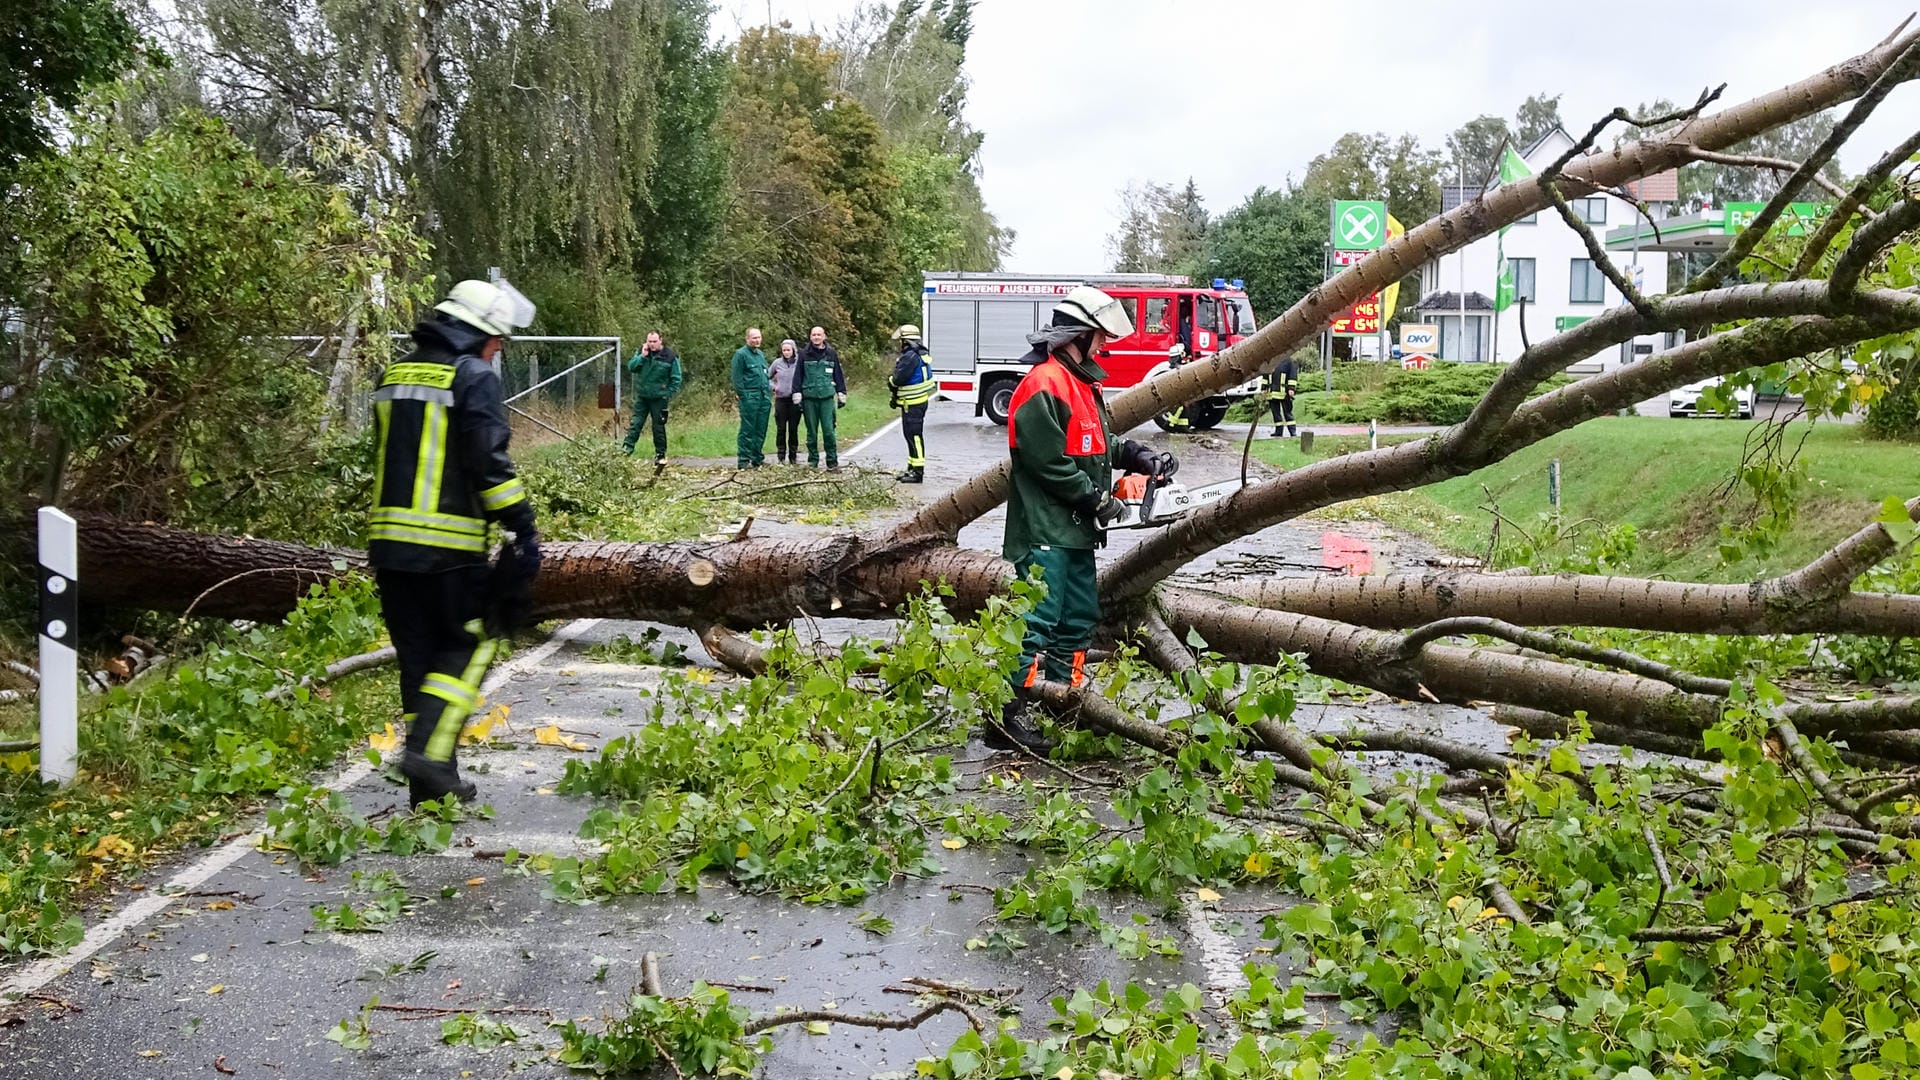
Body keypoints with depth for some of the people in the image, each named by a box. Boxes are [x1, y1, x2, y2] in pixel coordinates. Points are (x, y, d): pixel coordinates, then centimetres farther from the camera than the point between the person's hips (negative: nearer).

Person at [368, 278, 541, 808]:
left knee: (418, 654, 11)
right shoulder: (474, 377, -7)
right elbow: (489, 462, -15)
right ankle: (429, 749, -9)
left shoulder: (393, 375, 16)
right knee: (468, 645, 8)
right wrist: (523, 525, -9)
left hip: (388, 539, 7)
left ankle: (430, 784, 14)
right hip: (449, 545, -7)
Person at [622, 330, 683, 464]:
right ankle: (627, 449, -3)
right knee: (635, 424, -2)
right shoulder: (641, 352, 1)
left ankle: (660, 454, 15)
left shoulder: (670, 356, -9)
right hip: (641, 397, 2)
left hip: (659, 398, -2)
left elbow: (676, 379, -3)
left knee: (659, 427, 5)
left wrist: (669, 394, -8)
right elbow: (631, 367, -7)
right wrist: (642, 356, -19)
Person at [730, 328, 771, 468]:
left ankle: (757, 458, 16)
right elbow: (737, 378, -9)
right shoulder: (741, 354, -5)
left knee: (761, 430, 8)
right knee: (747, 430, -6)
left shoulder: (761, 354, 19)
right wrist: (743, 396, -14)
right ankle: (743, 461, -3)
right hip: (750, 397, -7)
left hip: (764, 398, 7)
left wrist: (769, 392, 15)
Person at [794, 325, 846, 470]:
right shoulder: (804, 354, 4)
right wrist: (797, 395, 0)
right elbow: (798, 376, 6)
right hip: (809, 397, 0)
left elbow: (838, 375, 12)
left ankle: (832, 462, -1)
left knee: (829, 430, -6)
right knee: (811, 431, 6)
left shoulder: (831, 354, 7)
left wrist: (841, 394, 10)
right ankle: (813, 460, 15)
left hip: (827, 397, 0)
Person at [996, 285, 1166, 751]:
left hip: (1076, 531, 11)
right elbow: (1049, 461, -21)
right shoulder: (1044, 385, -17)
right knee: (1038, 621, -12)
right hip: (1046, 532, -11)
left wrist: (1130, 454, 7)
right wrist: (1095, 499, -15)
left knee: (1079, 619, 15)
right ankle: (1008, 718, -9)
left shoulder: (1082, 382, 16)